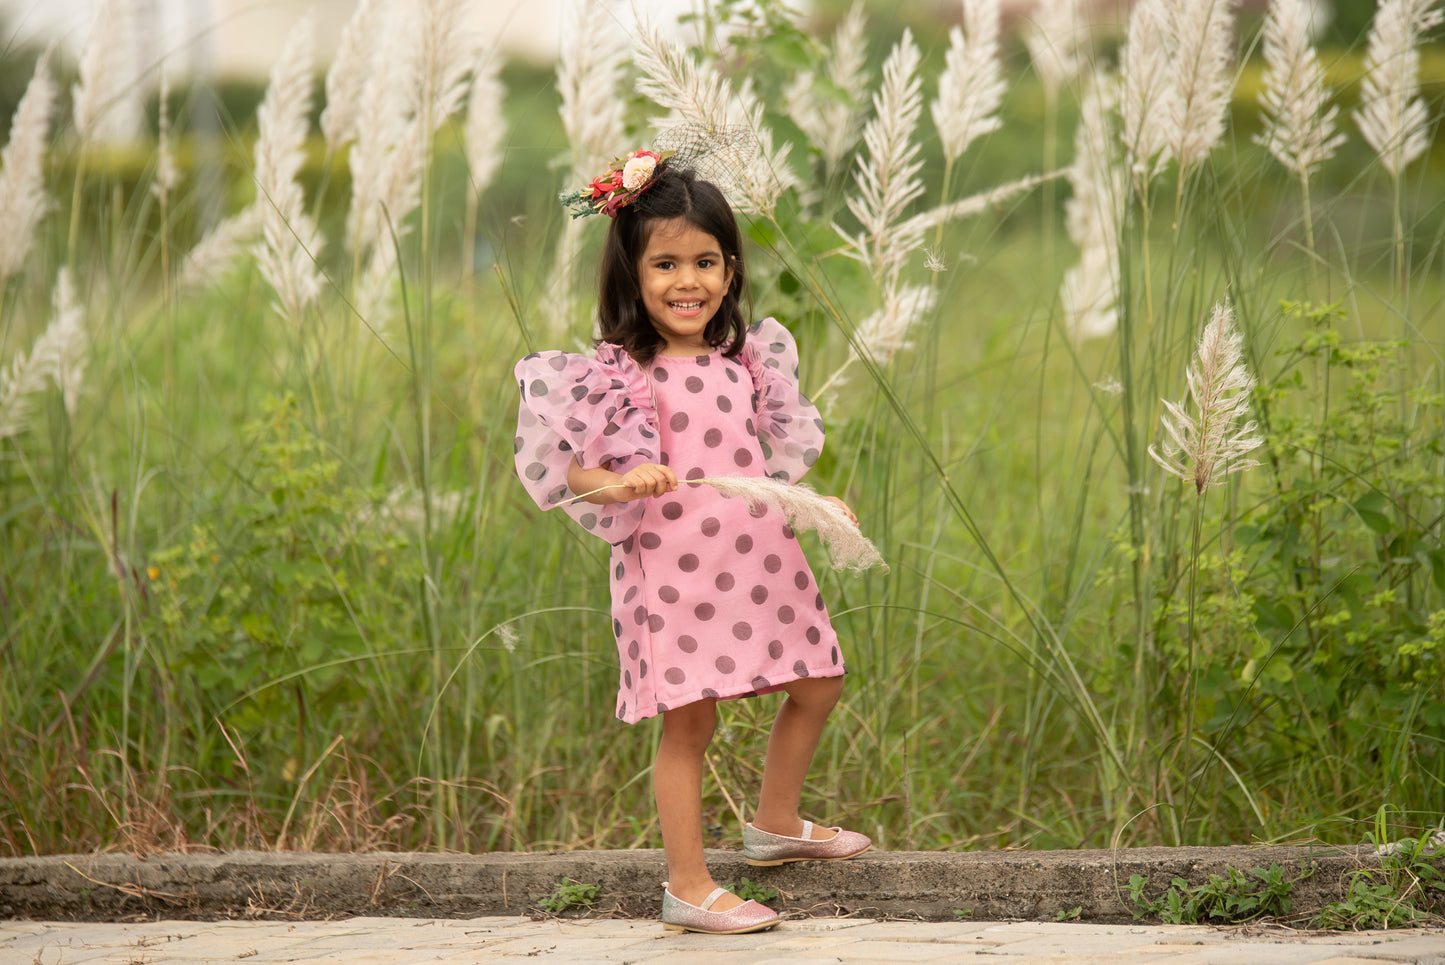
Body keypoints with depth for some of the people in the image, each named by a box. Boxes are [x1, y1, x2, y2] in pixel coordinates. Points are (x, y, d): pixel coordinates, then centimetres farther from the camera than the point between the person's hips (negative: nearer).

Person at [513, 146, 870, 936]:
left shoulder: (748, 362, 9)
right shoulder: (619, 375, -9)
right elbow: (566, 472, -13)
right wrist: (620, 485, -31)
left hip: (757, 559, 7)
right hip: (670, 569, -7)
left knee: (816, 685, 16)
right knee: (689, 719, -5)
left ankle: (775, 825, 37)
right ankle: (688, 887, 2)